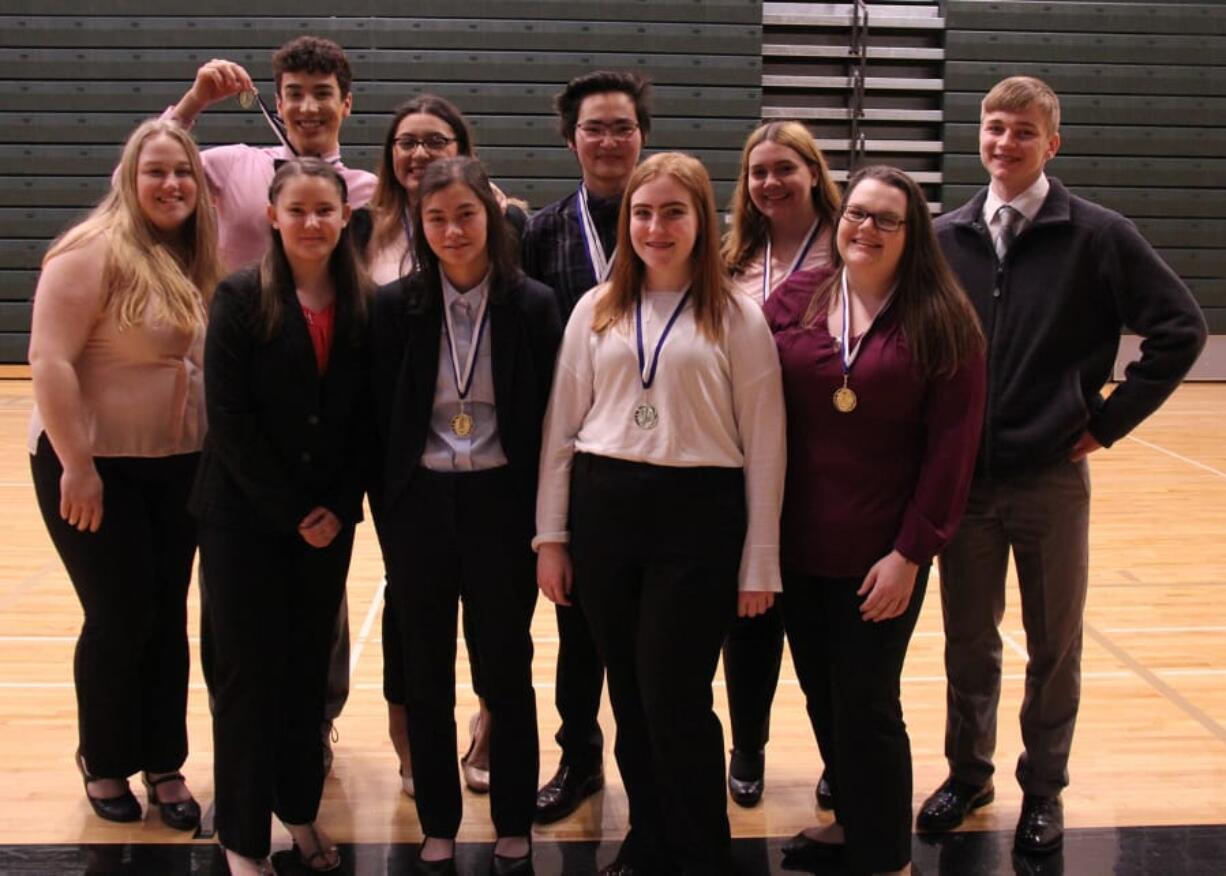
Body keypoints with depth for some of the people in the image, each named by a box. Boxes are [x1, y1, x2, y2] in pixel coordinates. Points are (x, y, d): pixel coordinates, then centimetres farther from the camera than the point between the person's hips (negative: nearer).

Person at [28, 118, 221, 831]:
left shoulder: (195, 262, 7)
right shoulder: (94, 251, -13)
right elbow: (50, 360, -18)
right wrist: (76, 466, -20)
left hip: (180, 470, 6)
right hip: (96, 467, -6)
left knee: (168, 619, 10)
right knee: (120, 619, 1)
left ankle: (165, 765, 23)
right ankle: (104, 764, 21)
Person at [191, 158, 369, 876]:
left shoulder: (364, 305, 2)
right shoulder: (241, 299, -7)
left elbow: (366, 419, 4)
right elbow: (230, 420, -11)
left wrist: (338, 508, -6)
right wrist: (289, 512, -13)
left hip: (329, 519, 3)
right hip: (245, 517, -3)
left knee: (310, 667, 12)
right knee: (250, 670, 1)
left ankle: (300, 809, 28)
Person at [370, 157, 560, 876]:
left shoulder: (533, 305, -5)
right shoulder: (397, 305, -3)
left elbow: (549, 418, -2)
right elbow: (380, 418, 0)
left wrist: (543, 520, -5)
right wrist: (387, 517, -2)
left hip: (500, 502, -1)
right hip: (418, 504, 1)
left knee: (507, 673, 10)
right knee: (427, 678, 11)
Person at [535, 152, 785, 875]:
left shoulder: (737, 317, -1)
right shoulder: (597, 310, 8)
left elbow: (764, 445, -2)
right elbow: (561, 428, 10)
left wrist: (760, 561, -3)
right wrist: (551, 536, 7)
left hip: (697, 516, -3)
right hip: (603, 510, 4)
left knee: (675, 699, -2)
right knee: (629, 694, 11)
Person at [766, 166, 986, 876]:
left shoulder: (943, 321, -7)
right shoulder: (794, 299, 2)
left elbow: (952, 446, -8)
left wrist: (912, 552, -11)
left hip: (882, 554, -4)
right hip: (799, 544, 4)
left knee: (866, 707, 3)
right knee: (821, 695, 15)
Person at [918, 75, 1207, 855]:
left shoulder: (1098, 235, -6)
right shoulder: (947, 238, 3)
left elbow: (1181, 328, -7)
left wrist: (1109, 420, -8)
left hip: (1052, 478, -2)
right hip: (962, 478, 2)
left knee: (1055, 646, 10)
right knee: (969, 642, 13)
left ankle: (1044, 789, 26)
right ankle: (969, 772, 31)